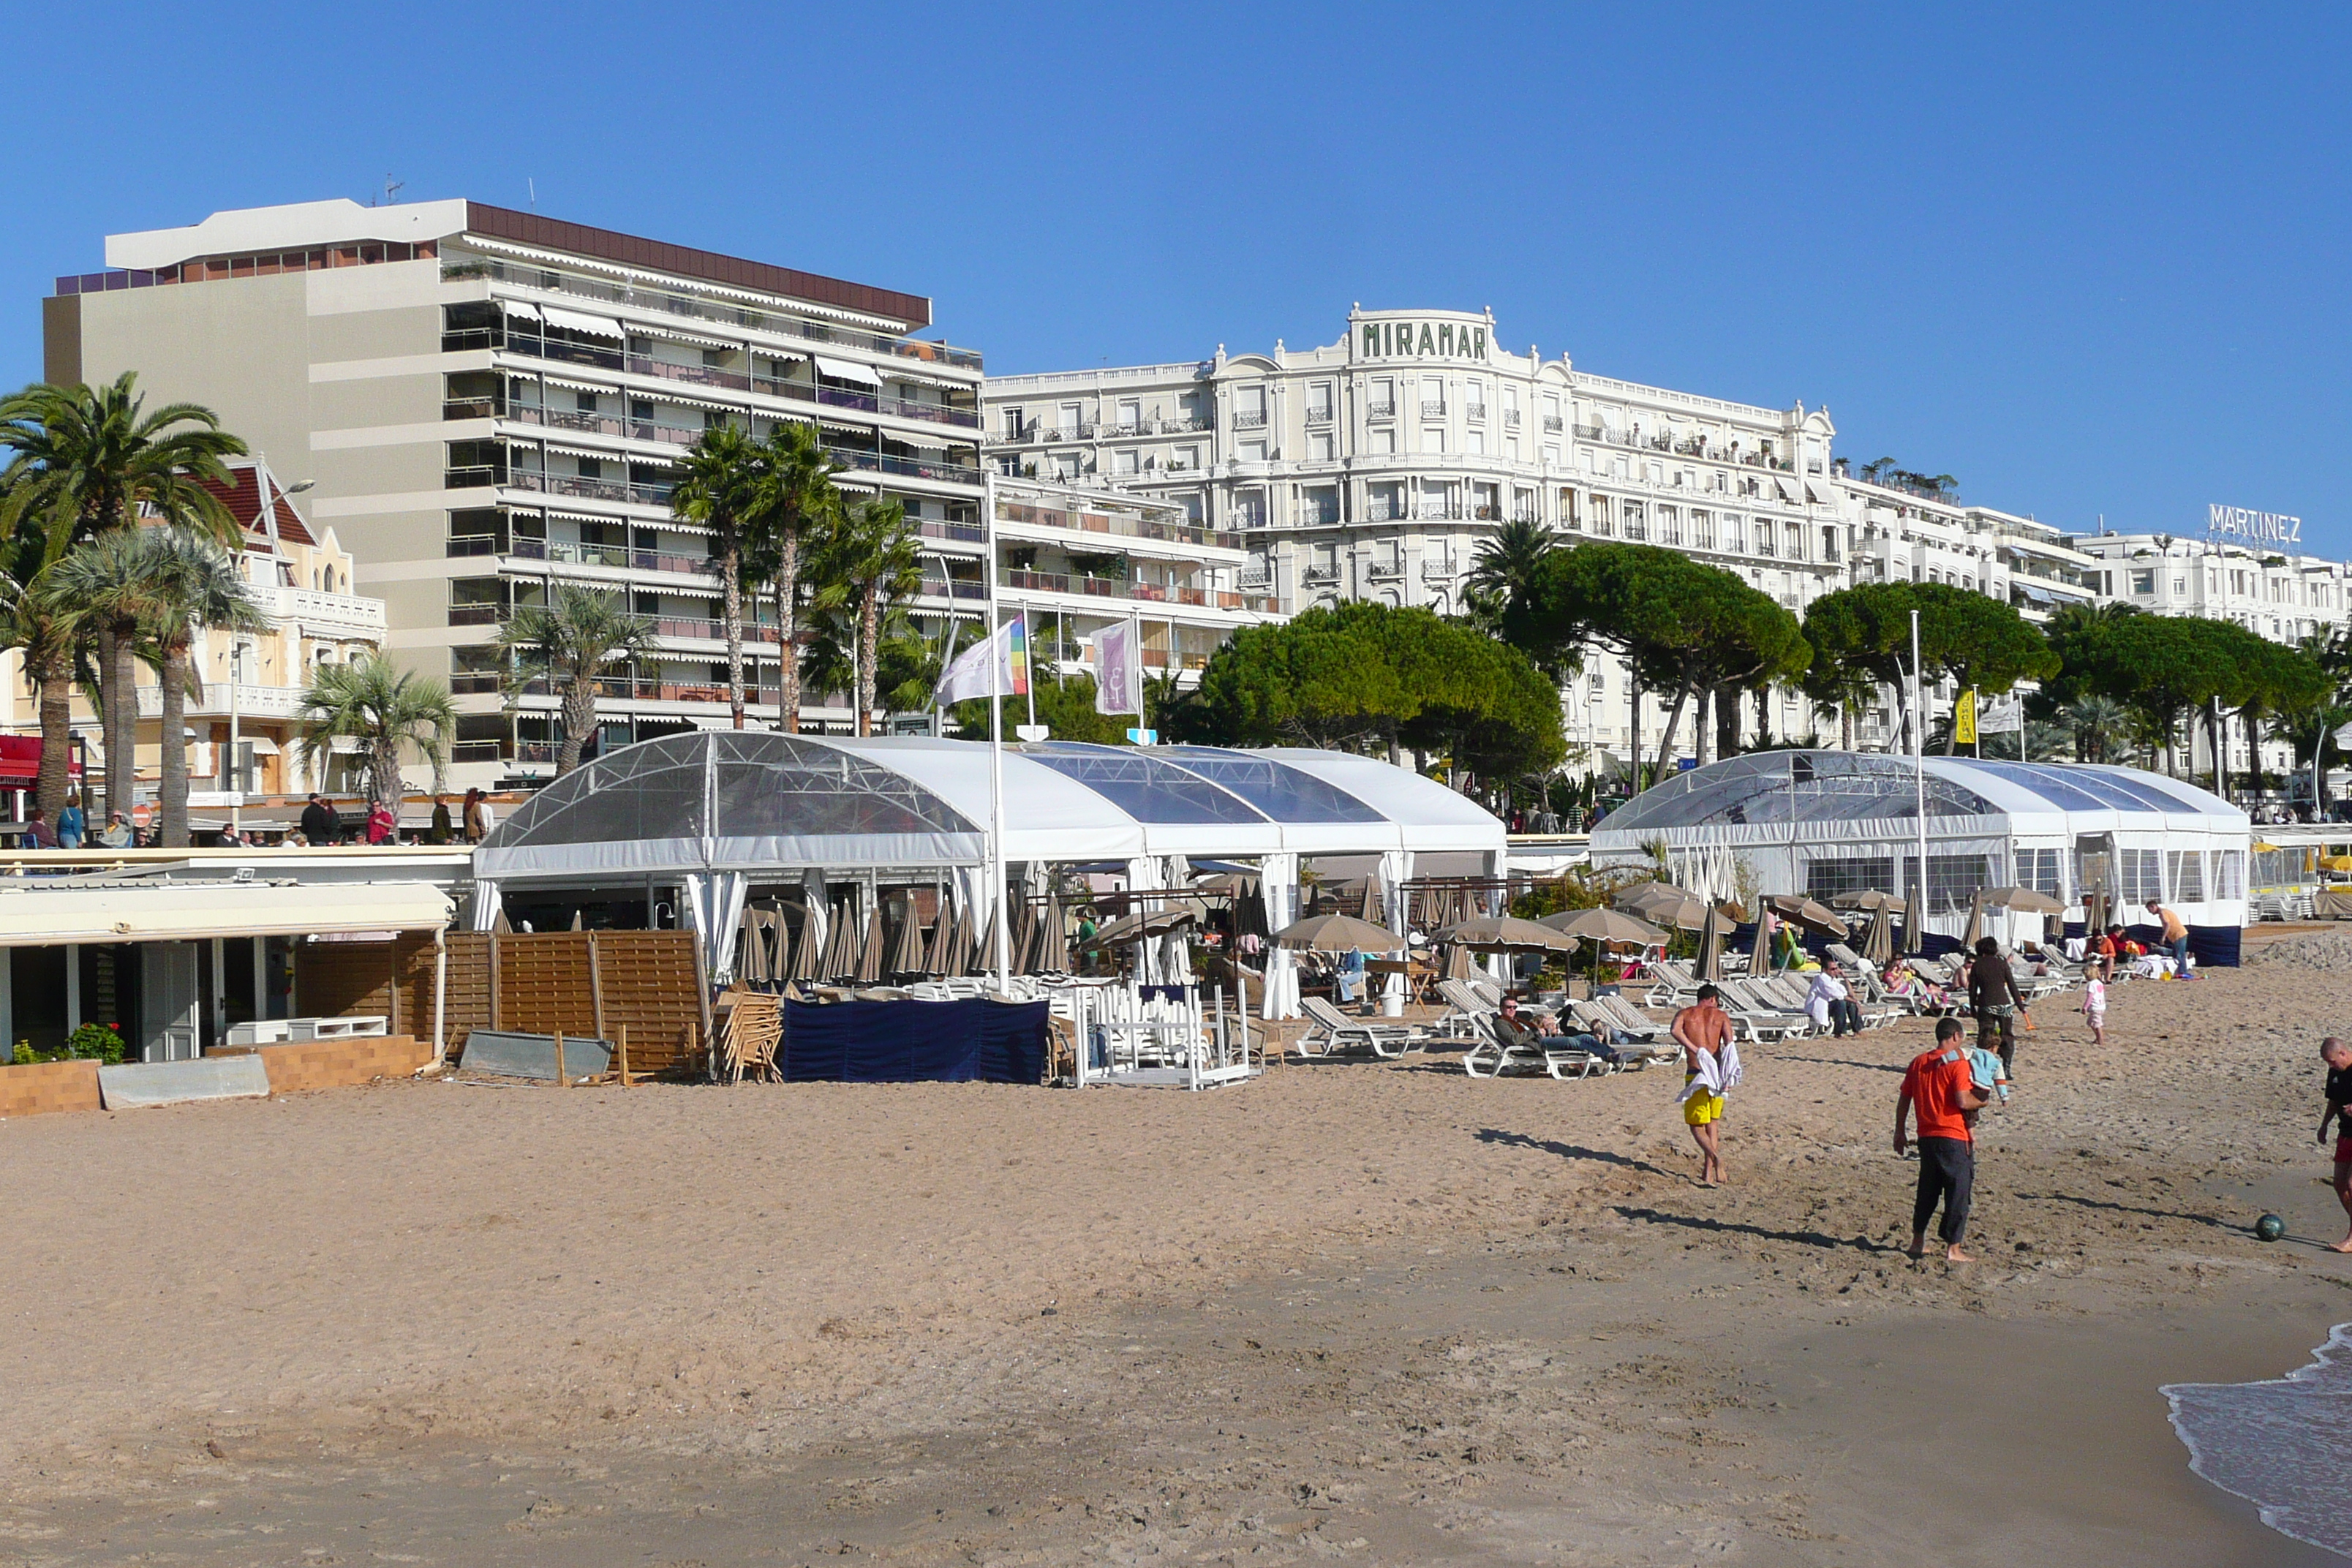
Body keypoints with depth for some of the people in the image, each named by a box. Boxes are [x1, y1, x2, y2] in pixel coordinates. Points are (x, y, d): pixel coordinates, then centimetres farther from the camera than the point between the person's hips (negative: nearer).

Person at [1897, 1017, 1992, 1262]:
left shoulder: (1918, 1062, 8)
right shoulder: (1957, 1063, -11)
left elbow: (1904, 1099, 11)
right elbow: (1963, 1101, -20)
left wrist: (1900, 1132, 19)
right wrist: (1982, 1102, 0)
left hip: (1926, 1137, 6)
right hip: (1954, 1138, -6)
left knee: (1927, 1190, 19)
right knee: (1958, 1193, 1)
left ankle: (1918, 1241, 25)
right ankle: (1953, 1249, 0)